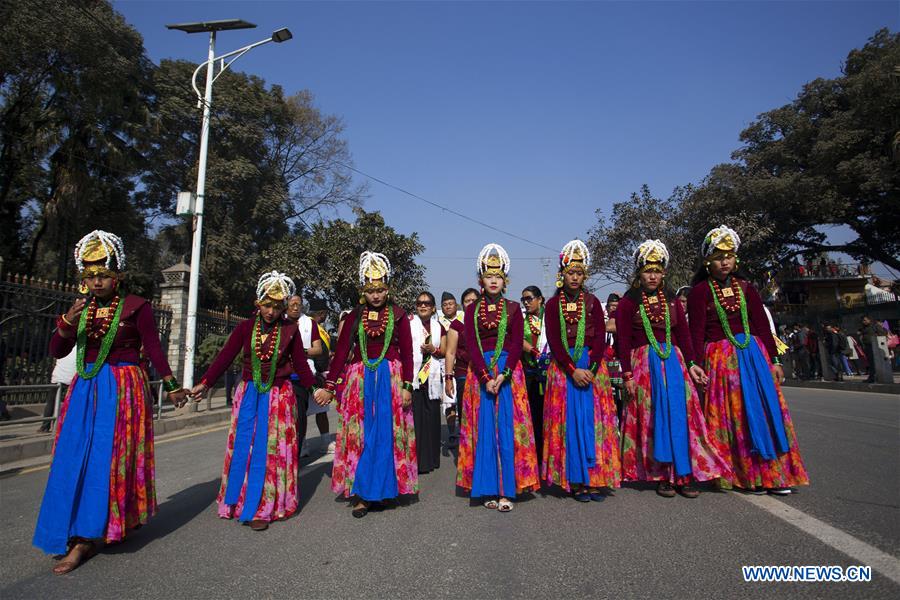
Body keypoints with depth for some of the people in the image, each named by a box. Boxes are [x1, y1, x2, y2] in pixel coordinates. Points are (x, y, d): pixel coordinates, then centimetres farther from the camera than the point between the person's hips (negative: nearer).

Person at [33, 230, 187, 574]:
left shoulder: (135, 307, -6)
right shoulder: (82, 308, 9)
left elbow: (154, 349, -2)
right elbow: (57, 352, 7)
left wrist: (172, 387, -1)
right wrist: (68, 321, -12)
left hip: (123, 389, -5)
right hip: (85, 390, 5)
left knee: (106, 458, -4)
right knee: (76, 458, 7)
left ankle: (86, 538, 5)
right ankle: (80, 531, 23)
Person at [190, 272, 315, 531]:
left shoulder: (290, 330, -5)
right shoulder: (246, 327, -2)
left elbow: (300, 364, 1)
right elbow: (225, 356, -1)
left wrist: (314, 389, 0)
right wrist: (204, 383, -6)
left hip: (279, 396, -2)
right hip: (248, 394, 2)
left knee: (271, 449, 1)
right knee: (242, 447, 9)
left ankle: (262, 508, 12)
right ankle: (237, 500, 30)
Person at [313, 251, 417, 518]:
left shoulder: (398, 315, 1)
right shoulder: (354, 316, 6)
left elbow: (407, 353, 0)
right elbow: (341, 351, 3)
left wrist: (407, 386, -7)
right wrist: (329, 386, -1)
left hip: (390, 378, -1)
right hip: (360, 379, 2)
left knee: (387, 434, 3)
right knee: (360, 435, 3)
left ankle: (382, 489, 17)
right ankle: (362, 494, 12)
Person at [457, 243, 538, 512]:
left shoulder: (513, 308, 6)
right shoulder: (472, 310, 8)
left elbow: (516, 345, -2)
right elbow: (471, 346, -1)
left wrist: (502, 376, -15)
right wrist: (486, 377, -13)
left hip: (508, 371, -1)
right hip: (479, 372, 1)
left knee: (507, 429, -2)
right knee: (483, 430, 2)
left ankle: (507, 491, 5)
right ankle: (488, 489, 12)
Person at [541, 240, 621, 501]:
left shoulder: (592, 302, 7)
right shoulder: (553, 304, 4)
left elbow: (600, 338, -1)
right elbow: (553, 342, -3)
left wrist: (591, 370, -14)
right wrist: (572, 370, -14)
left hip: (592, 365, 1)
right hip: (563, 367, -1)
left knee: (594, 420, -1)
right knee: (570, 422, 0)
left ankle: (596, 479, 7)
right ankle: (576, 480, 7)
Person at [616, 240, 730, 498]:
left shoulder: (672, 300, 13)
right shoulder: (628, 302, 1)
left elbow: (684, 335, 11)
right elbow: (624, 341, -3)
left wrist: (691, 364, -1)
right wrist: (627, 375, -9)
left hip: (674, 361, 4)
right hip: (644, 364, -3)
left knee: (680, 414, -2)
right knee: (654, 417, -2)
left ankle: (684, 475, 6)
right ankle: (661, 476, 7)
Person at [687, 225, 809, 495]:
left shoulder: (745, 288, 10)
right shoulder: (699, 292, -2)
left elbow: (763, 325, 9)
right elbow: (697, 333, -6)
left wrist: (773, 360, 5)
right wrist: (699, 367, -11)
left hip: (753, 352, 4)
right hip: (720, 358, -4)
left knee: (765, 410, 4)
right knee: (735, 415, 1)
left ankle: (774, 474, 16)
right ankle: (747, 476, 13)